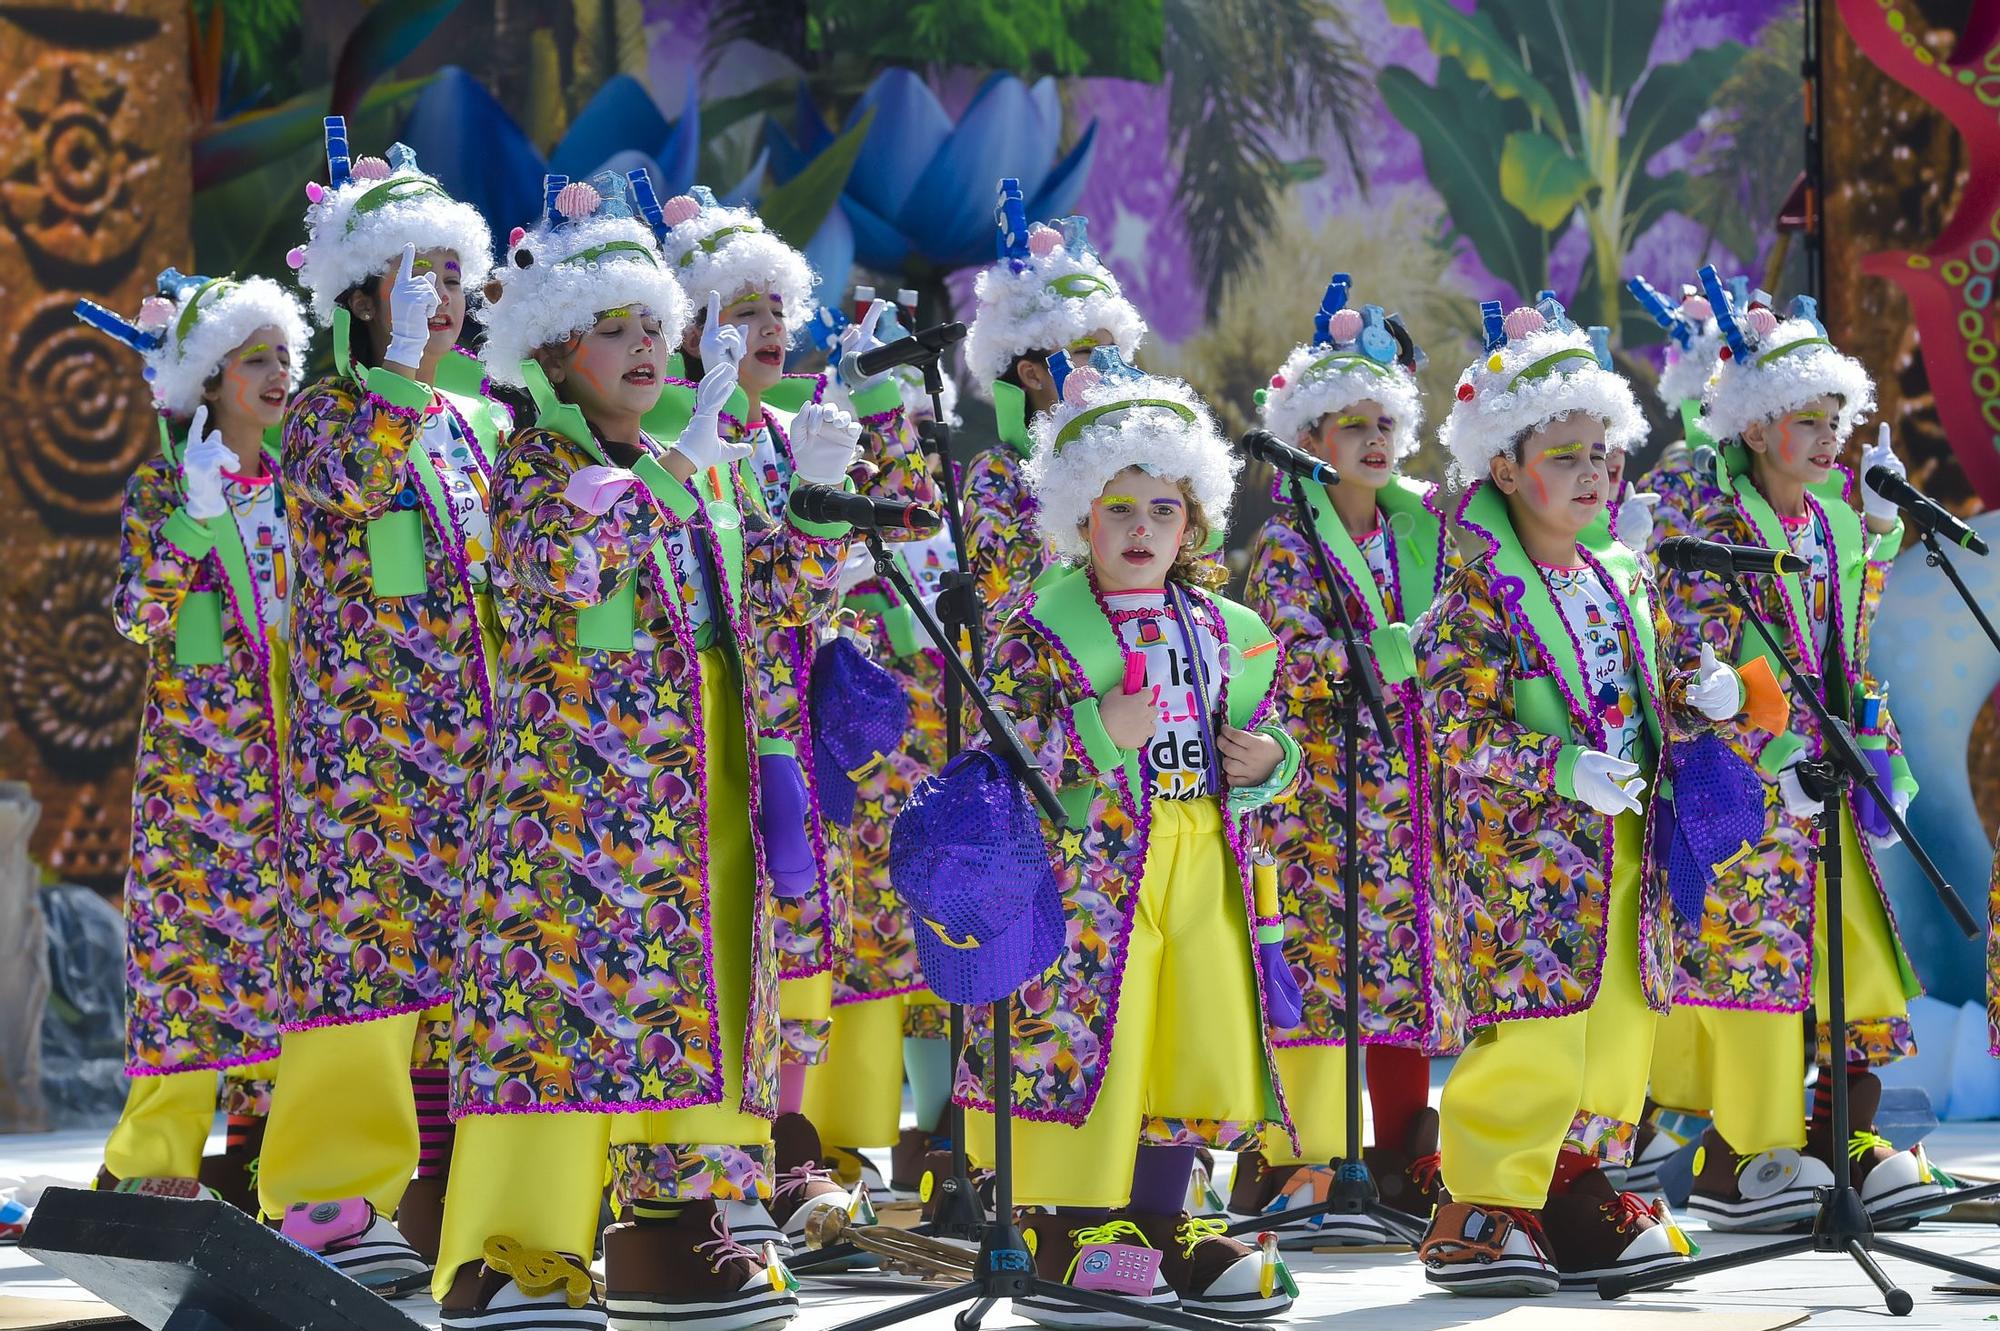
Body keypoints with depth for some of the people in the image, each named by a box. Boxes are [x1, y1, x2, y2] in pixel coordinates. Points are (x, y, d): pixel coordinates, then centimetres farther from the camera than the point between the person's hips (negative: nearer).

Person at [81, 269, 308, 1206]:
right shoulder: (163, 487, -1)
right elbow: (136, 616, -11)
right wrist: (194, 525, -19)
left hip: (289, 743, 5)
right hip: (195, 741, -5)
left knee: (281, 929, 4)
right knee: (187, 927, -9)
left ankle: (261, 1143, 11)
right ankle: (156, 1158, -6)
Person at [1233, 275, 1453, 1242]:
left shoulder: (1424, 525, 13)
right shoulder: (1288, 539, -3)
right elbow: (1296, 653, -14)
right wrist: (1394, 653, -22)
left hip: (1411, 779, 5)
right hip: (1322, 779, -5)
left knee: (1406, 955, 6)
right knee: (1310, 960, -7)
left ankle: (1403, 1151, 14)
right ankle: (1287, 1161, -3)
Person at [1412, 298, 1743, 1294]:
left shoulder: (1626, 581, 14)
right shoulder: (1478, 594, -9)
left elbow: (1649, 707, 21)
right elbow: (1459, 725, -17)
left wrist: (1697, 699, 0)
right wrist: (1561, 769, -26)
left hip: (1623, 850, 8)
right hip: (1519, 849, -8)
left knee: (1618, 1025, 11)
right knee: (1532, 1035, -12)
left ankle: (1580, 1193, 24)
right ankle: (1478, 1212, -3)